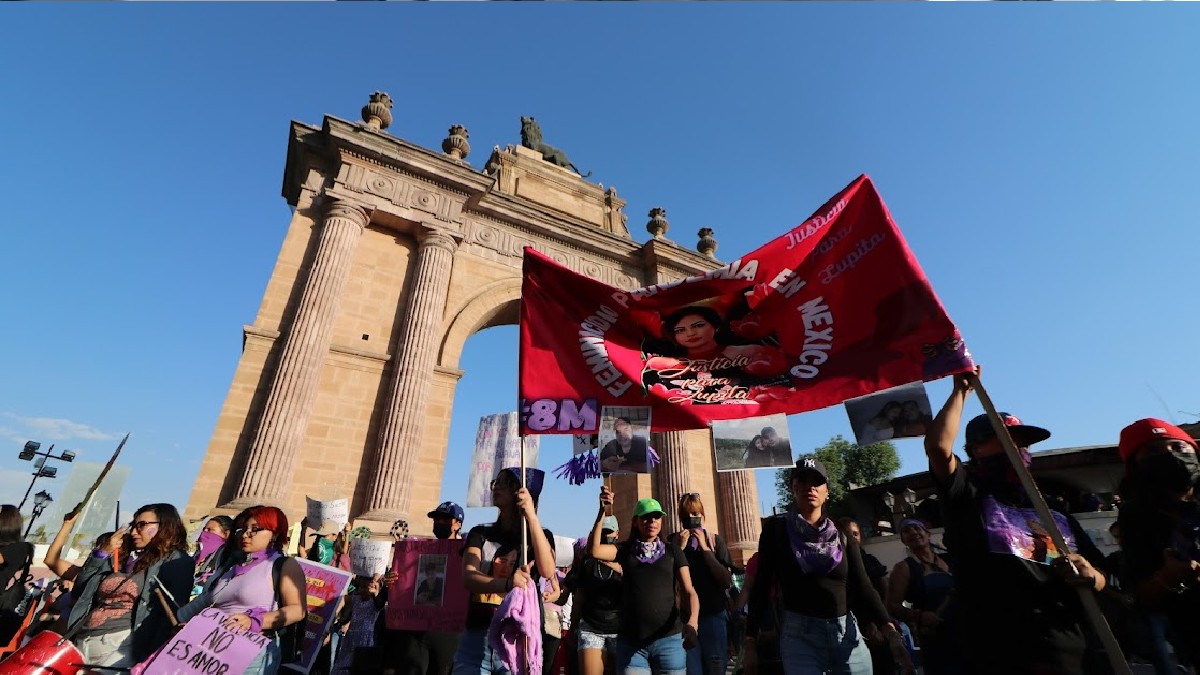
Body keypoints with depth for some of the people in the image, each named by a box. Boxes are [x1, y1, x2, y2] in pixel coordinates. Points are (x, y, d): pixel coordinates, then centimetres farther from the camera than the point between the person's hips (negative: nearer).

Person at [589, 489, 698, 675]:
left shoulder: (672, 551, 3)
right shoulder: (625, 550, 4)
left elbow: (688, 591, -4)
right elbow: (594, 550, -13)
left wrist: (692, 622, -23)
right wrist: (602, 511, -22)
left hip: (668, 639, 0)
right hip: (630, 641, 0)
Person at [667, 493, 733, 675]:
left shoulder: (715, 541, 2)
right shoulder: (672, 542, 2)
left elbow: (727, 581, -7)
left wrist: (705, 548, -14)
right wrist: (680, 549, -14)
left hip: (714, 616, 1)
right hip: (684, 618, 0)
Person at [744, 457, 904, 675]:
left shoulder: (842, 534, 6)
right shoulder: (776, 529, -3)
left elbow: (862, 586, 1)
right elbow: (762, 585, -3)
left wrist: (890, 631, -15)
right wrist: (750, 644, -6)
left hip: (849, 635, 3)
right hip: (799, 635, -3)